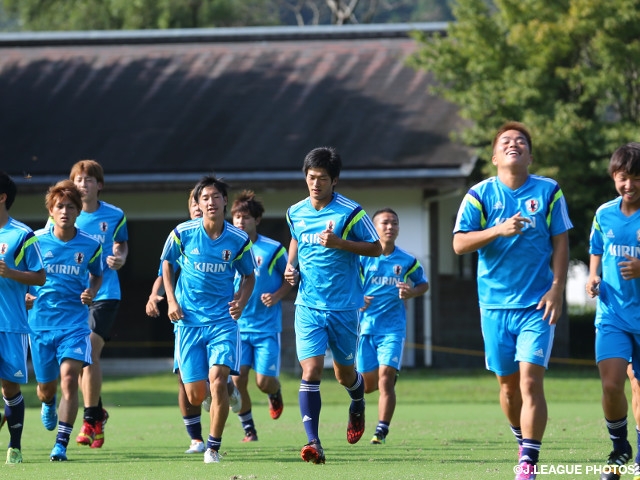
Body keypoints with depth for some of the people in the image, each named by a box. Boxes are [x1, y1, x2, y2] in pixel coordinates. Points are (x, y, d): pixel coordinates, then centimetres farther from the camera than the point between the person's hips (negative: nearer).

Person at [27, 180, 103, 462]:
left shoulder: (90, 246, 0)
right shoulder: (36, 240, -1)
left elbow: (96, 276, 18)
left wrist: (91, 293, -2)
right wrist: (24, 295, -5)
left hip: (75, 323, -1)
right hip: (41, 321, 1)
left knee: (69, 378, -18)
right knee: (46, 386, 10)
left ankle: (61, 444, -15)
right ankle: (47, 405, 50)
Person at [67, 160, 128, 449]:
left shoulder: (114, 216, -1)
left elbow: (121, 245, 13)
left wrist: (119, 258, -9)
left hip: (104, 294, -3)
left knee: (90, 352, -15)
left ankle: (90, 421, -10)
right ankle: (98, 414, 28)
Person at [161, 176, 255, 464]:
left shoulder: (238, 240, -3)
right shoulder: (182, 233, -5)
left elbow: (249, 276, 11)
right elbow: (167, 264, 12)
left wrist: (241, 302, -7)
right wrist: (171, 300, 1)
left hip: (223, 321, -1)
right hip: (189, 321, 1)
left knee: (217, 379, -20)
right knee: (195, 396, -1)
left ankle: (213, 447, -5)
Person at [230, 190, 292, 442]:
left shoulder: (272, 249, -4)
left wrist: (277, 296, -11)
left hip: (266, 325, -2)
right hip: (236, 325, 2)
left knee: (265, 382, -6)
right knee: (237, 379, -9)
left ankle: (275, 393, 32)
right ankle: (248, 429, 8)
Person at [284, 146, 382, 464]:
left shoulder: (349, 212, -10)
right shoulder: (296, 213, 4)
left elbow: (376, 248, -5)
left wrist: (340, 243, -19)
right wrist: (291, 265, 6)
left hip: (344, 307, -2)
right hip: (308, 306, 2)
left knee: (344, 374, 12)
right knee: (311, 371, -14)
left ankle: (357, 407, 48)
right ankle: (313, 442, -17)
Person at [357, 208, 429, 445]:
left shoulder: (407, 261, 4)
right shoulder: (362, 258, 0)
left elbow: (423, 284, 18)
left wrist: (411, 292, -4)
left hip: (393, 327, -1)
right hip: (366, 325, 1)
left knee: (385, 379, -14)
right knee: (368, 384, 7)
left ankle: (382, 430, -9)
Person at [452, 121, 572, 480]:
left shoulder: (549, 192, 1)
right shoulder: (480, 194, 1)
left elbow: (561, 243, 4)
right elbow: (460, 244, -5)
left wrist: (557, 288, -6)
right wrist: (498, 230, -20)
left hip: (537, 304, -2)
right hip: (496, 305, 2)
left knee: (530, 382, -13)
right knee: (508, 384, 11)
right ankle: (522, 440, 34)